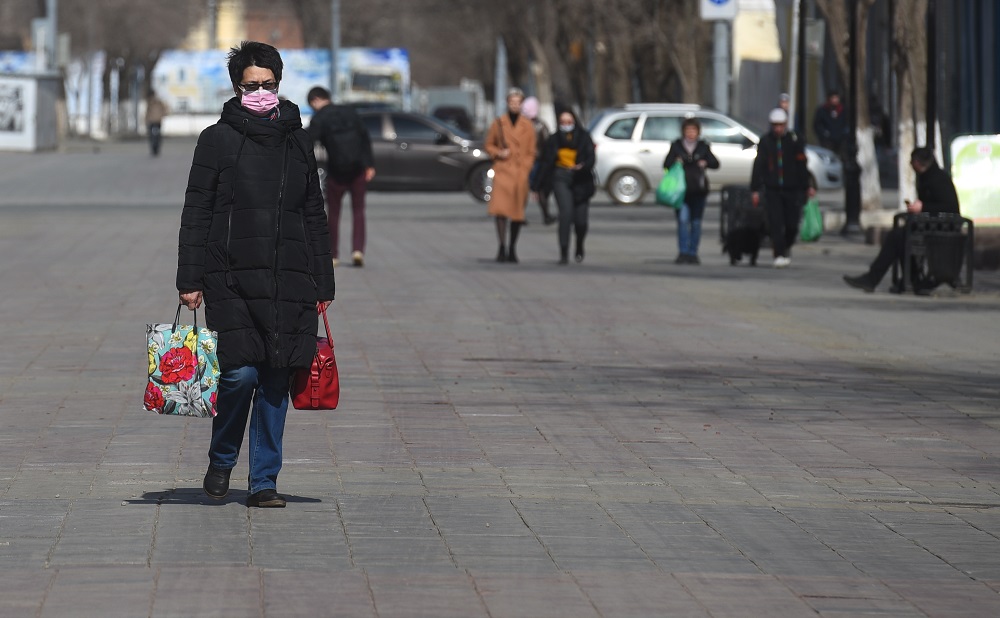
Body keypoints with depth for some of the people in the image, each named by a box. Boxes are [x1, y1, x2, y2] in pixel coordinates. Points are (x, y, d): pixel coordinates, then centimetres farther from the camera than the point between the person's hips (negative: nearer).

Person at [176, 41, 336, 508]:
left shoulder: (297, 142, 14)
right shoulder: (218, 139, 3)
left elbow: (315, 216, 18)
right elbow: (195, 214, 2)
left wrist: (323, 285, 13)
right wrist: (190, 281, -4)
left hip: (289, 284, 3)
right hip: (232, 281, -3)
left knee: (276, 382, 3)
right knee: (241, 373, -13)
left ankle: (264, 481, 10)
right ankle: (221, 461, 11)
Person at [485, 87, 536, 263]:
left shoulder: (527, 127, 7)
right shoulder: (498, 123, 5)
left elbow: (531, 152, 9)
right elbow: (489, 145, 13)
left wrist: (524, 172, -2)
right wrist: (498, 153, -7)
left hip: (520, 174, 1)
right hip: (502, 171, -1)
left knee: (518, 214, 6)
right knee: (500, 210, -15)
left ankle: (512, 249, 19)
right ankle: (502, 248, -10)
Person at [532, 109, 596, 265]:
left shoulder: (584, 138, 1)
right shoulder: (553, 140, 5)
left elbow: (591, 158, -8)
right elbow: (544, 163, 8)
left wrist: (582, 167, -31)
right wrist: (537, 186, 7)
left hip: (580, 181, 0)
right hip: (561, 179, 0)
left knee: (580, 220, 1)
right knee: (566, 213, -21)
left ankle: (579, 247, 33)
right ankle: (563, 253, -19)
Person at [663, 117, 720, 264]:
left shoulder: (703, 147, 9)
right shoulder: (676, 146, 8)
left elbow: (716, 164, 7)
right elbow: (666, 165, 8)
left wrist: (706, 163, -13)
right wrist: (675, 162, -13)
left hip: (698, 190, 2)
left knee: (696, 223, 4)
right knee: (683, 219, -15)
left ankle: (693, 253, 12)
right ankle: (683, 252, -16)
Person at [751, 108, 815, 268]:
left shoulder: (794, 141, 2)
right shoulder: (765, 142, 3)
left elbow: (802, 165, 4)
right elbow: (758, 166, 3)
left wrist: (806, 187, 1)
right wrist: (755, 189, -1)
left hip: (792, 190, 0)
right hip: (772, 190, 0)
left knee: (792, 225, 4)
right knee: (775, 224, -9)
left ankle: (787, 247, 31)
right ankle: (779, 255, -7)